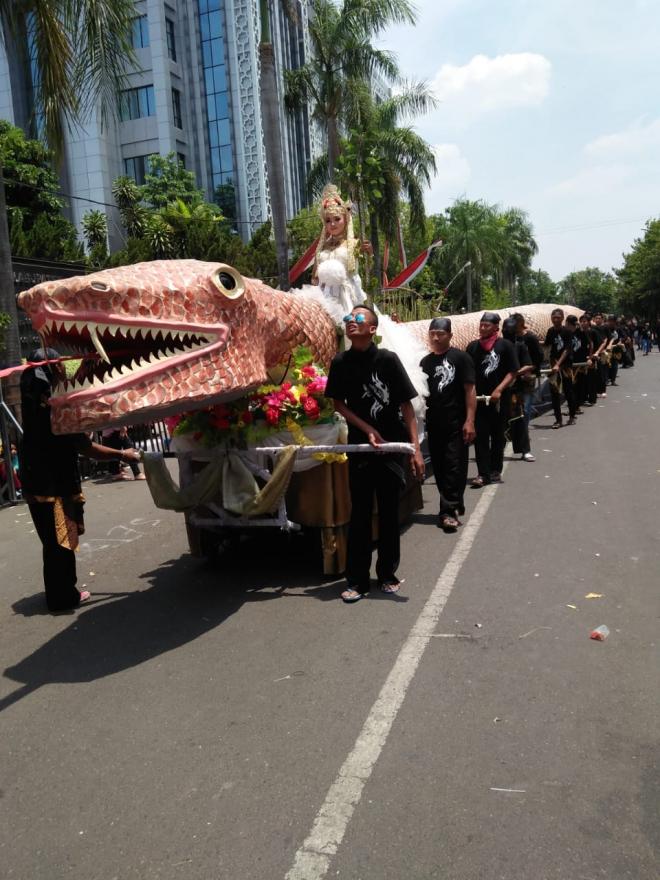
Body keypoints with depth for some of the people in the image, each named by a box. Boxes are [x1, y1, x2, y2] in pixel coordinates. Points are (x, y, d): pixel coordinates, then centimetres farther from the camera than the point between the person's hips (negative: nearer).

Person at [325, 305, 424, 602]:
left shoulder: (387, 359, -11)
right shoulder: (340, 362, -3)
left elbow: (406, 404, -9)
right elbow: (338, 403, 5)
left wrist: (416, 448, -15)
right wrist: (368, 429, -7)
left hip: (391, 445, -1)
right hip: (359, 445, 1)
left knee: (389, 513, 8)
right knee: (359, 514, 4)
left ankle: (387, 574, 23)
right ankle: (357, 580, 13)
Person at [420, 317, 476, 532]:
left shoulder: (460, 358, -4)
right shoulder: (426, 361, 11)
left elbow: (470, 390, -7)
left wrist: (470, 421, -13)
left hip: (456, 424, -5)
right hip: (434, 423, 5)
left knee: (454, 466, -5)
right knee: (439, 467, 10)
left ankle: (449, 511, -2)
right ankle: (454, 505, 25)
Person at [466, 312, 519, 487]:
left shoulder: (505, 345, -1)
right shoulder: (473, 346, 7)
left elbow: (512, 372, -3)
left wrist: (499, 390, -15)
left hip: (499, 399, -2)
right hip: (478, 398, 2)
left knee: (498, 436, 9)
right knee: (480, 437, -2)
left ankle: (495, 471, 21)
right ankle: (483, 473, 1)